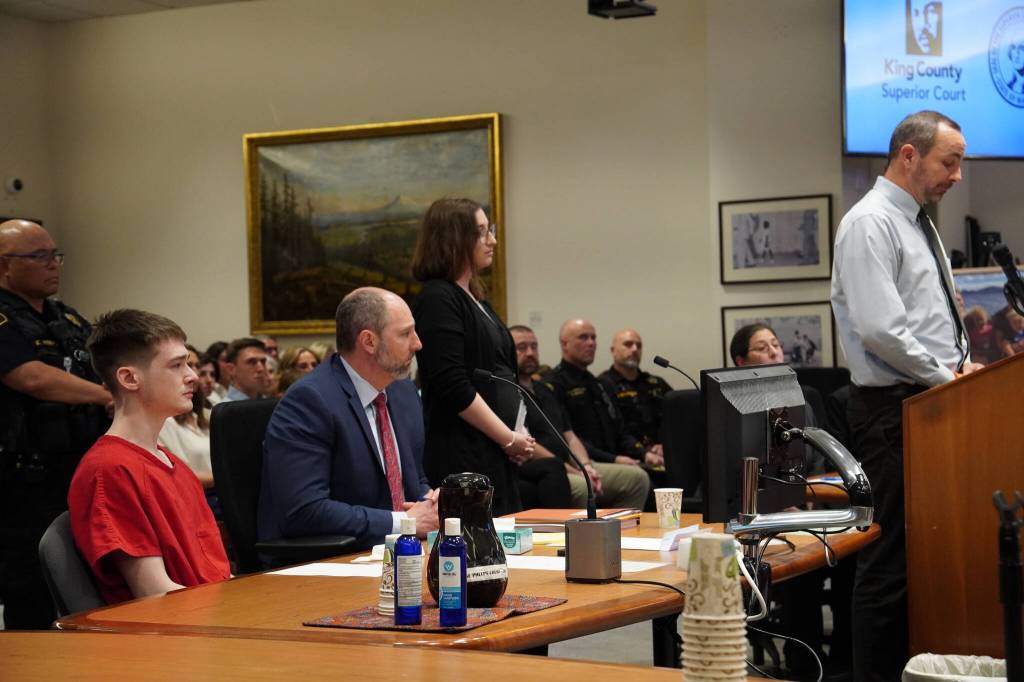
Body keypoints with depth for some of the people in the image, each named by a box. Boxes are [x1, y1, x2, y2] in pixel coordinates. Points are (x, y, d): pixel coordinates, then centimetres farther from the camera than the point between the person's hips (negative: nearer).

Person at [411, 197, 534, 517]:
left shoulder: (477, 299, 17)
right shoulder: (438, 299, -11)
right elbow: (454, 388, -18)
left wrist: (518, 436, 6)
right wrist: (509, 439, -13)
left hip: (497, 457, 9)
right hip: (462, 460, -9)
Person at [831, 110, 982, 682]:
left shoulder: (920, 225, 19)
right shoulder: (871, 224, -11)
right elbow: (881, 329, -21)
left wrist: (963, 362, 6)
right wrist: (946, 377, -13)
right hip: (895, 409, -9)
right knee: (893, 557, -7)